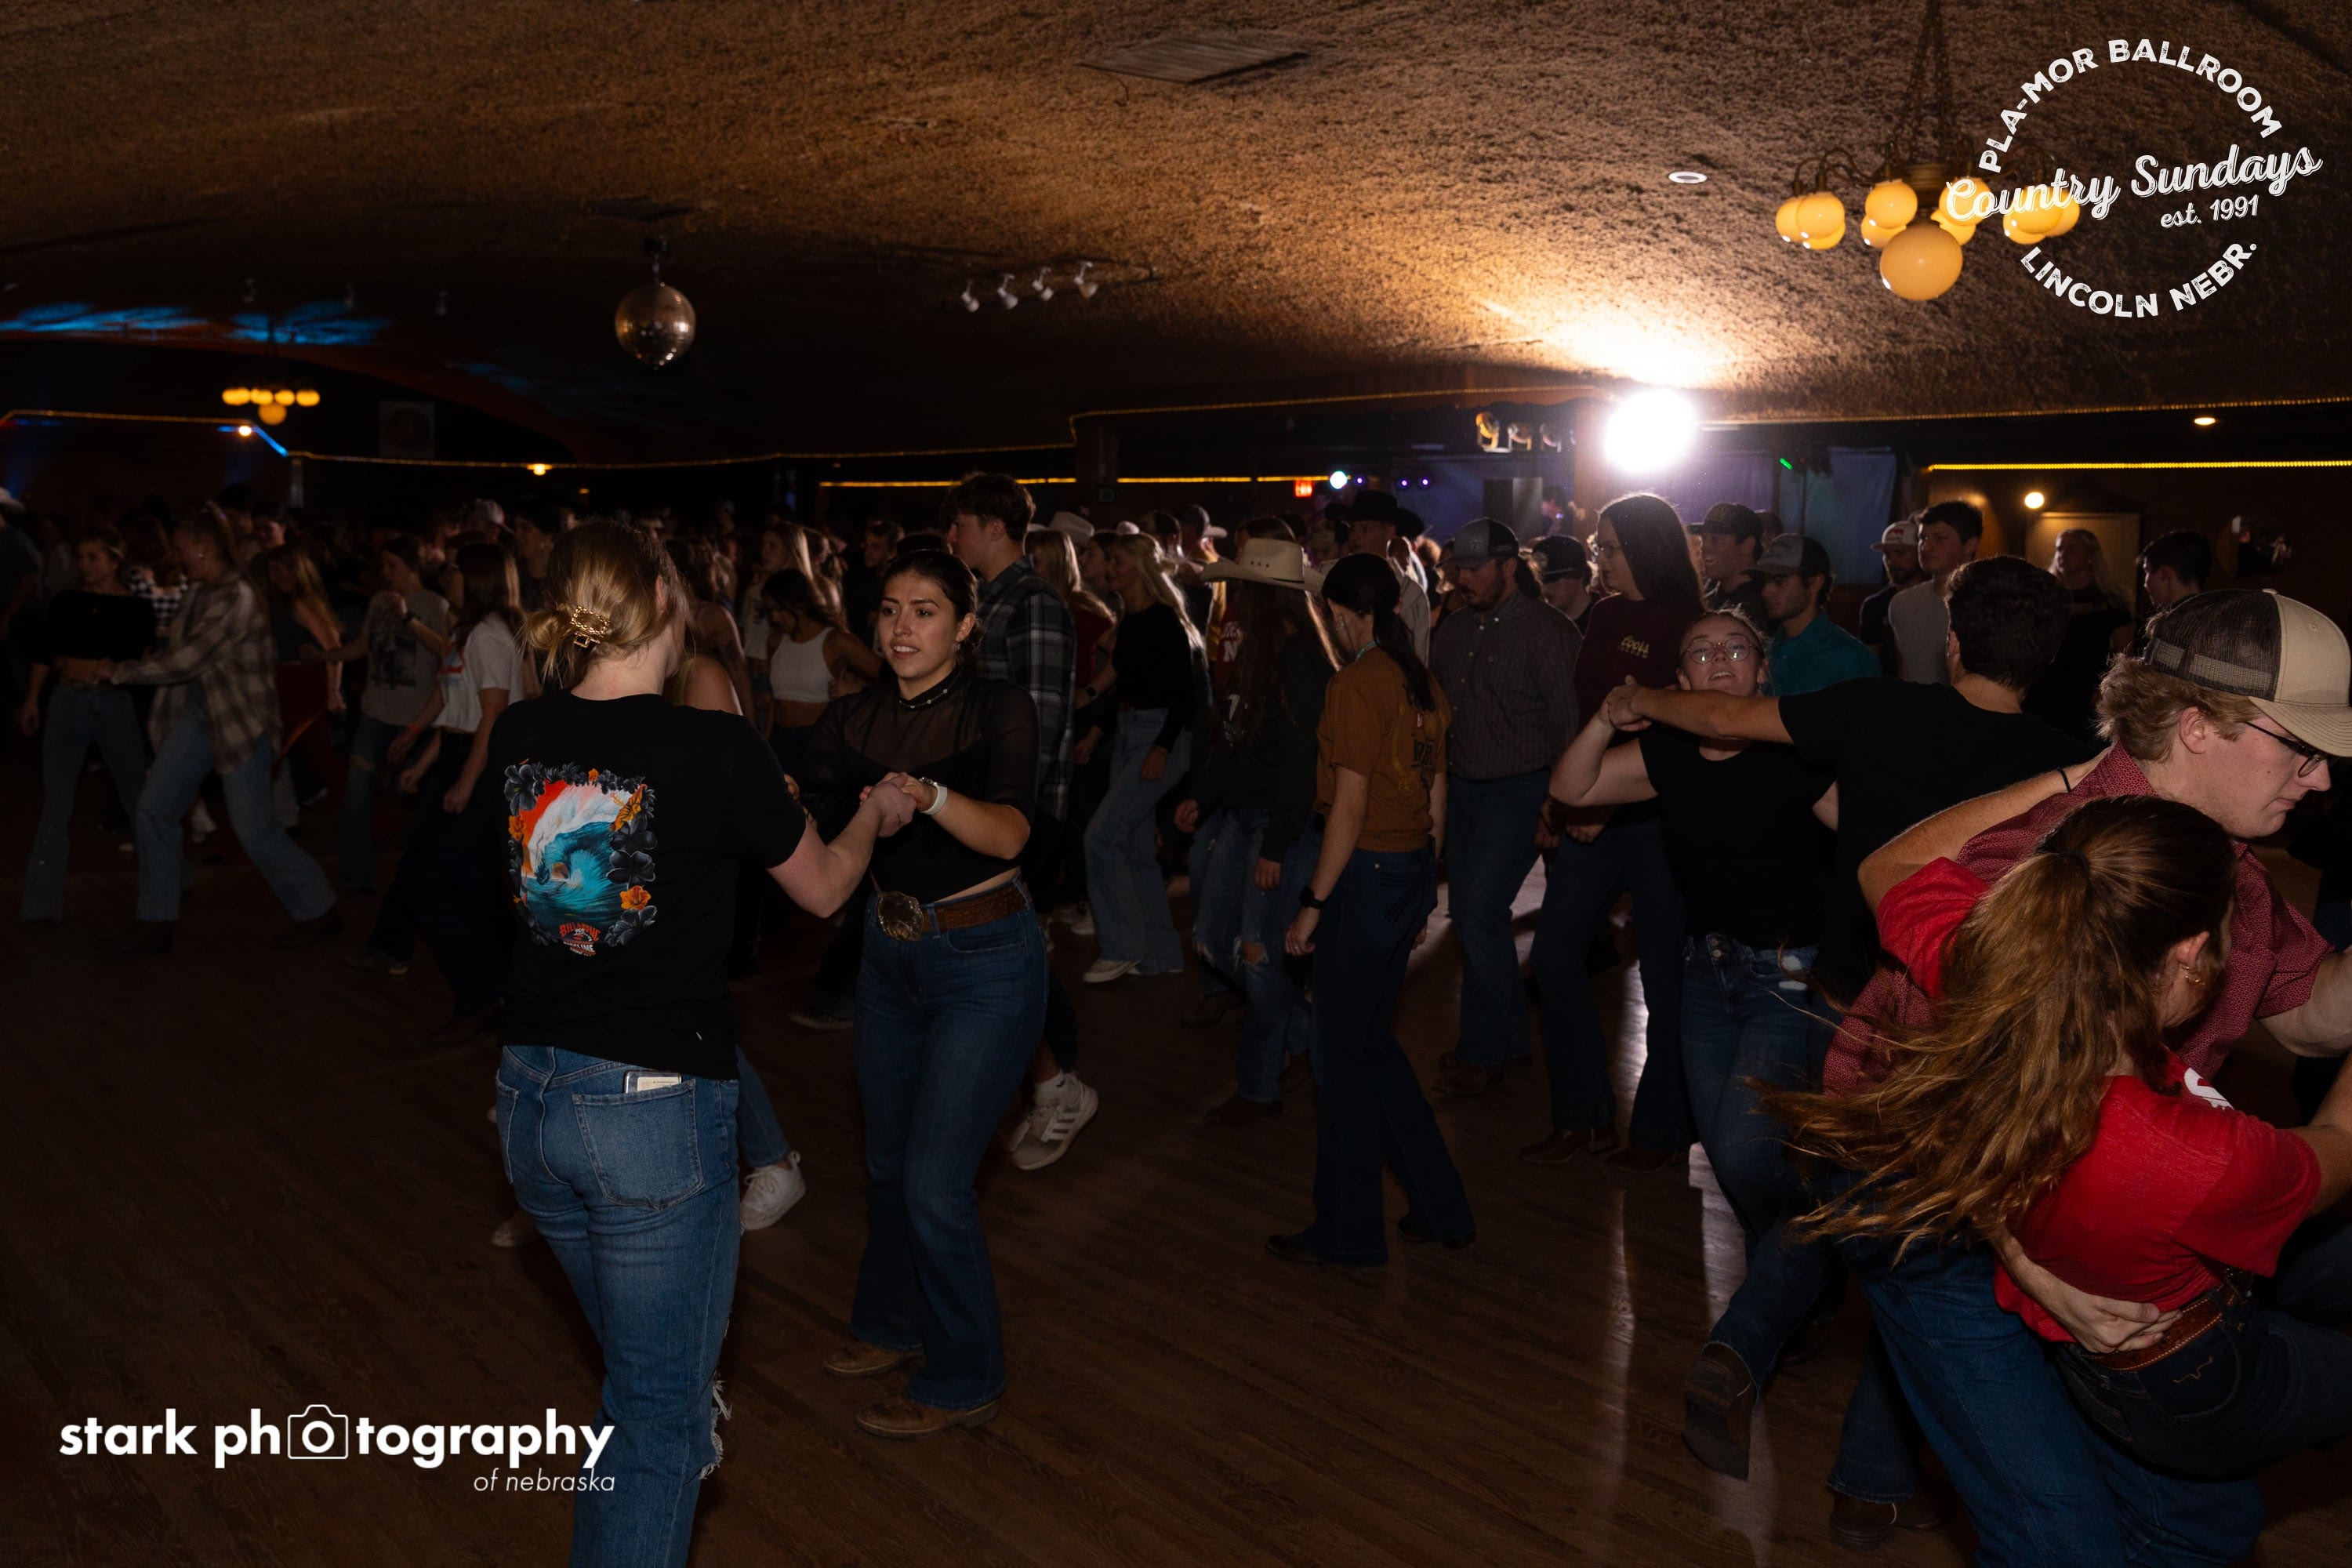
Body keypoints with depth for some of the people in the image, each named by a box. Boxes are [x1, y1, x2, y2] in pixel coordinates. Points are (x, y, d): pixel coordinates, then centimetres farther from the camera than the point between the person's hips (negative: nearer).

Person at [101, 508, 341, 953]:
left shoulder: (236, 598, -21)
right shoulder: (197, 592, 8)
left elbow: (185, 661, -22)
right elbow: (179, 651, 16)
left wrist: (120, 672, -12)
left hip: (241, 722, -8)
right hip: (198, 712, 9)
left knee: (254, 828, -4)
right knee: (154, 809, 4)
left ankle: (319, 913, 12)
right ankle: (156, 924, 14)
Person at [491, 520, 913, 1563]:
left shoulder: (519, 736, -1)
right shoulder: (717, 750, -17)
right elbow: (823, 887, 0)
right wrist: (875, 813, 22)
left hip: (528, 1094, 6)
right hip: (656, 1107, -6)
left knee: (640, 1367, 29)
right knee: (660, 1409, 10)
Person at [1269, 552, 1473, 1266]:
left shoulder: (1356, 684, -15)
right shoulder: (1423, 684, 9)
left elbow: (1350, 808, -18)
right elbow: (1436, 799, 13)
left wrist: (1313, 904, -13)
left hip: (1367, 875, -8)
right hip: (1414, 870, 8)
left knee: (1345, 1054, 4)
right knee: (1370, 1042, 19)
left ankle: (1347, 1232, 17)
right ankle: (1442, 1210, 25)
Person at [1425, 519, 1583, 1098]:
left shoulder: (1546, 631, -11)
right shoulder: (1456, 629, 10)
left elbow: (1568, 720, -11)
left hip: (1518, 791, -7)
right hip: (1463, 787, 7)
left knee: (1481, 915, -9)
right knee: (1468, 914, 12)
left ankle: (1481, 1055, 6)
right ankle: (1508, 1033, 29)